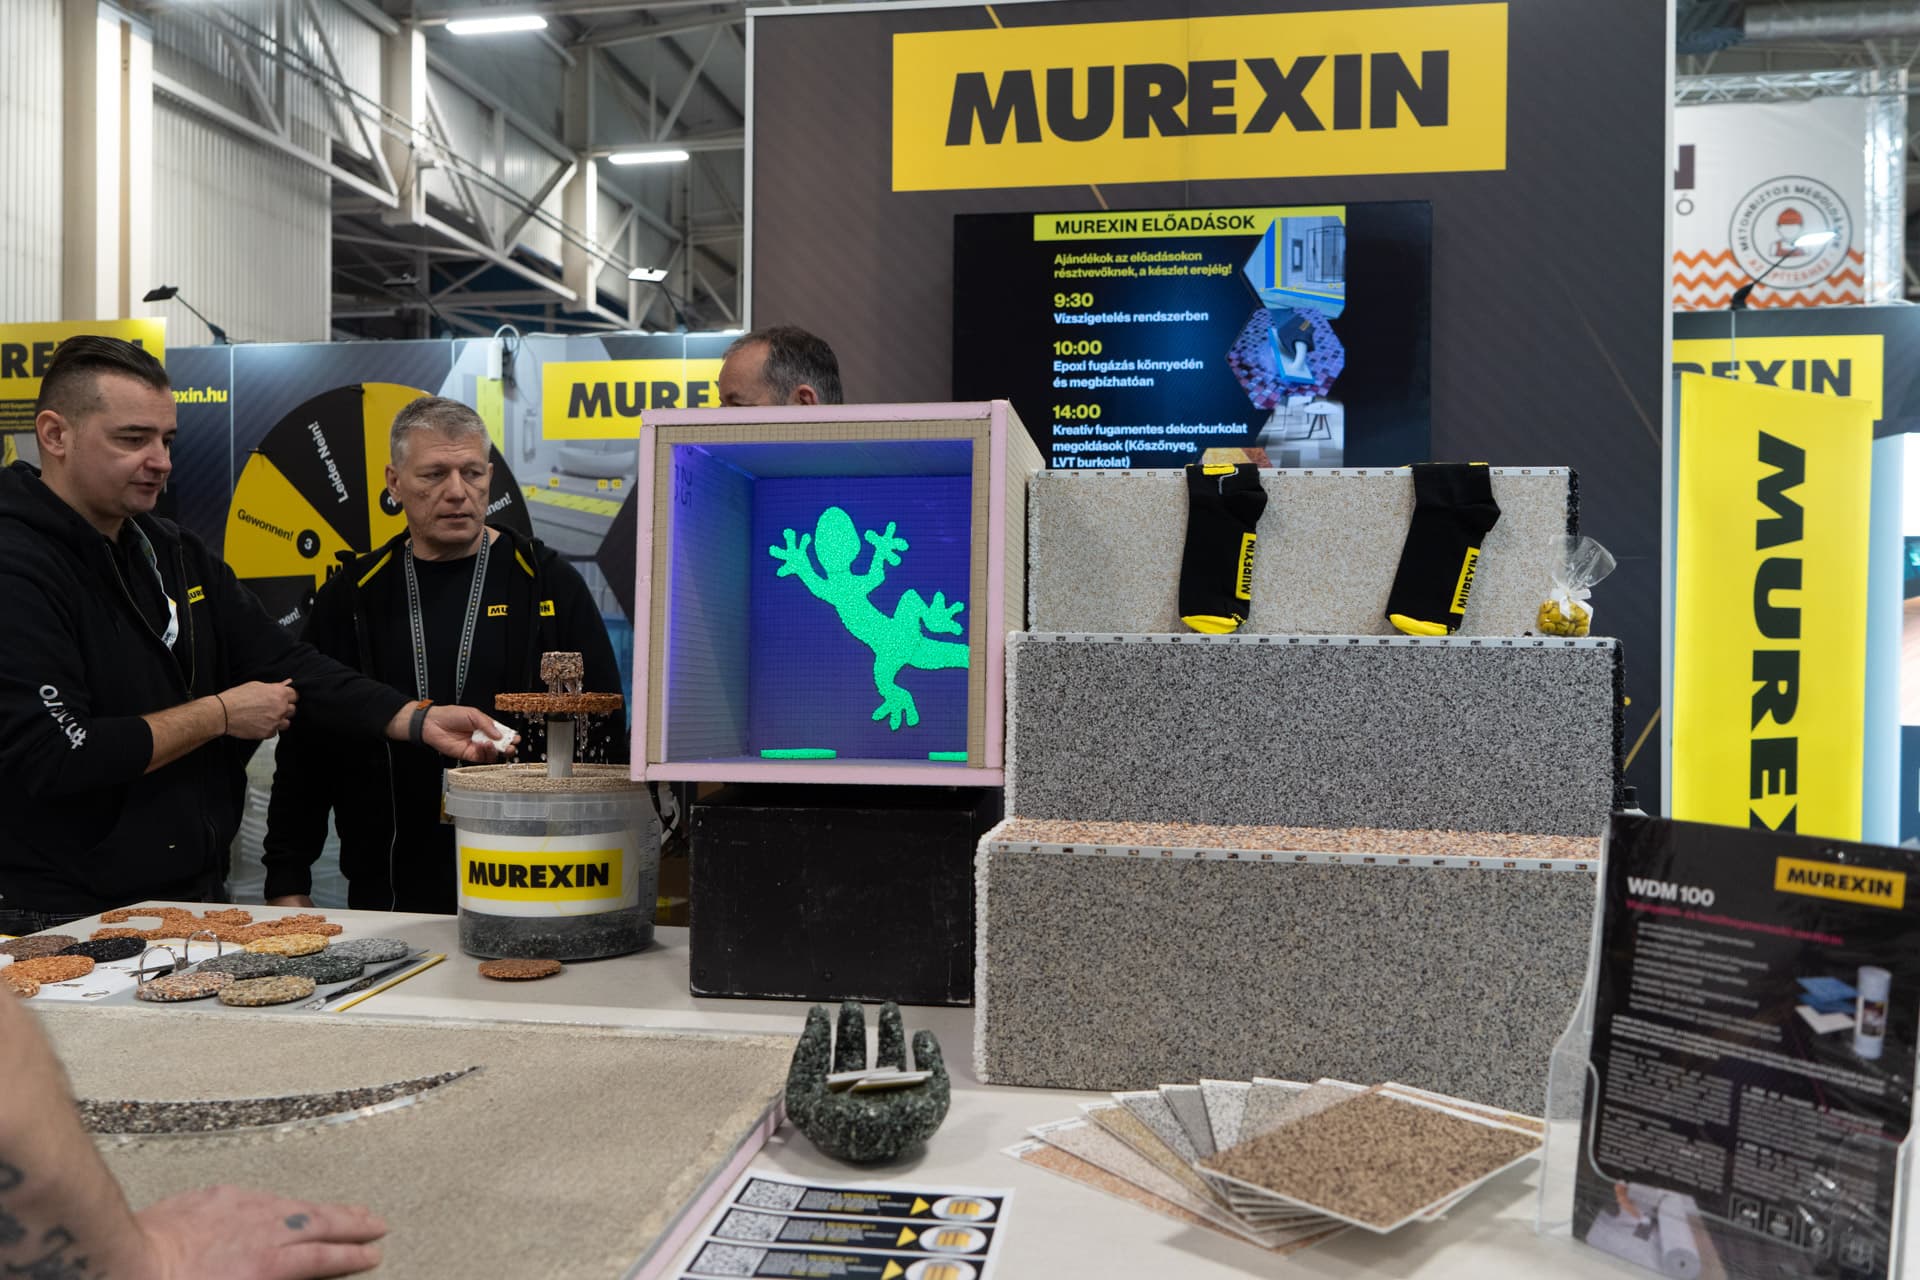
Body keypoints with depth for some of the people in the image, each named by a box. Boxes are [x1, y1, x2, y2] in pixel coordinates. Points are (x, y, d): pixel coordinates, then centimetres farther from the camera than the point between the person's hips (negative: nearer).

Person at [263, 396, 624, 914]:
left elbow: (605, 737, 0)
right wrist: (287, 882, 7)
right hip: (387, 895, 2)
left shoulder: (550, 585, -1)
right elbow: (305, 752, 10)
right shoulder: (352, 596, 6)